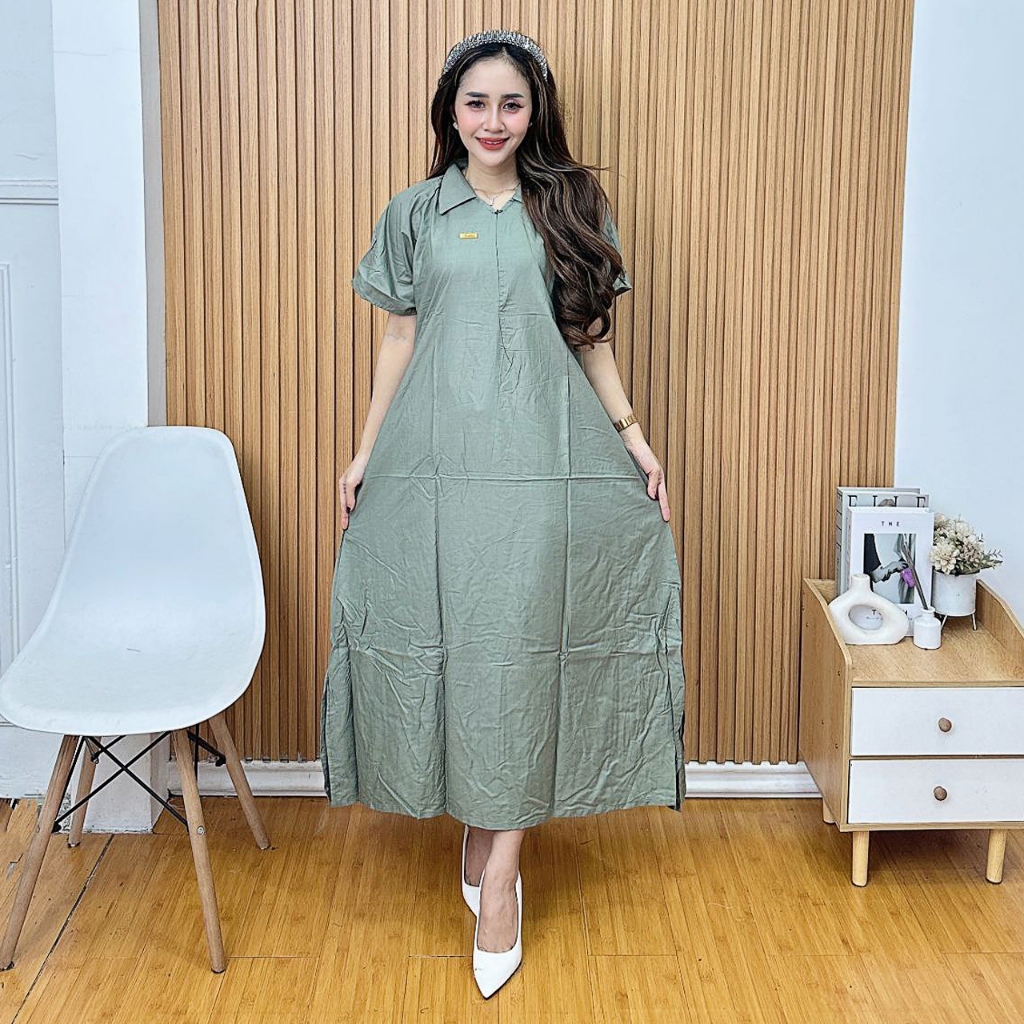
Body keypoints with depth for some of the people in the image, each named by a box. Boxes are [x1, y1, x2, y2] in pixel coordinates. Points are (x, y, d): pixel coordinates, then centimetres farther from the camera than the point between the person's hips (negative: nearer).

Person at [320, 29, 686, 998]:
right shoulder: (414, 213, 11)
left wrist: (633, 436, 4)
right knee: (451, 642, 2)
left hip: (545, 463, 0)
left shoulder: (572, 209, 11)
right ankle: (482, 837, 20)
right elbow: (399, 341, 12)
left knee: (523, 650, -3)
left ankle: (498, 863, 4)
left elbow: (592, 338, 13)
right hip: (436, 464, 1)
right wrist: (364, 453, 8)